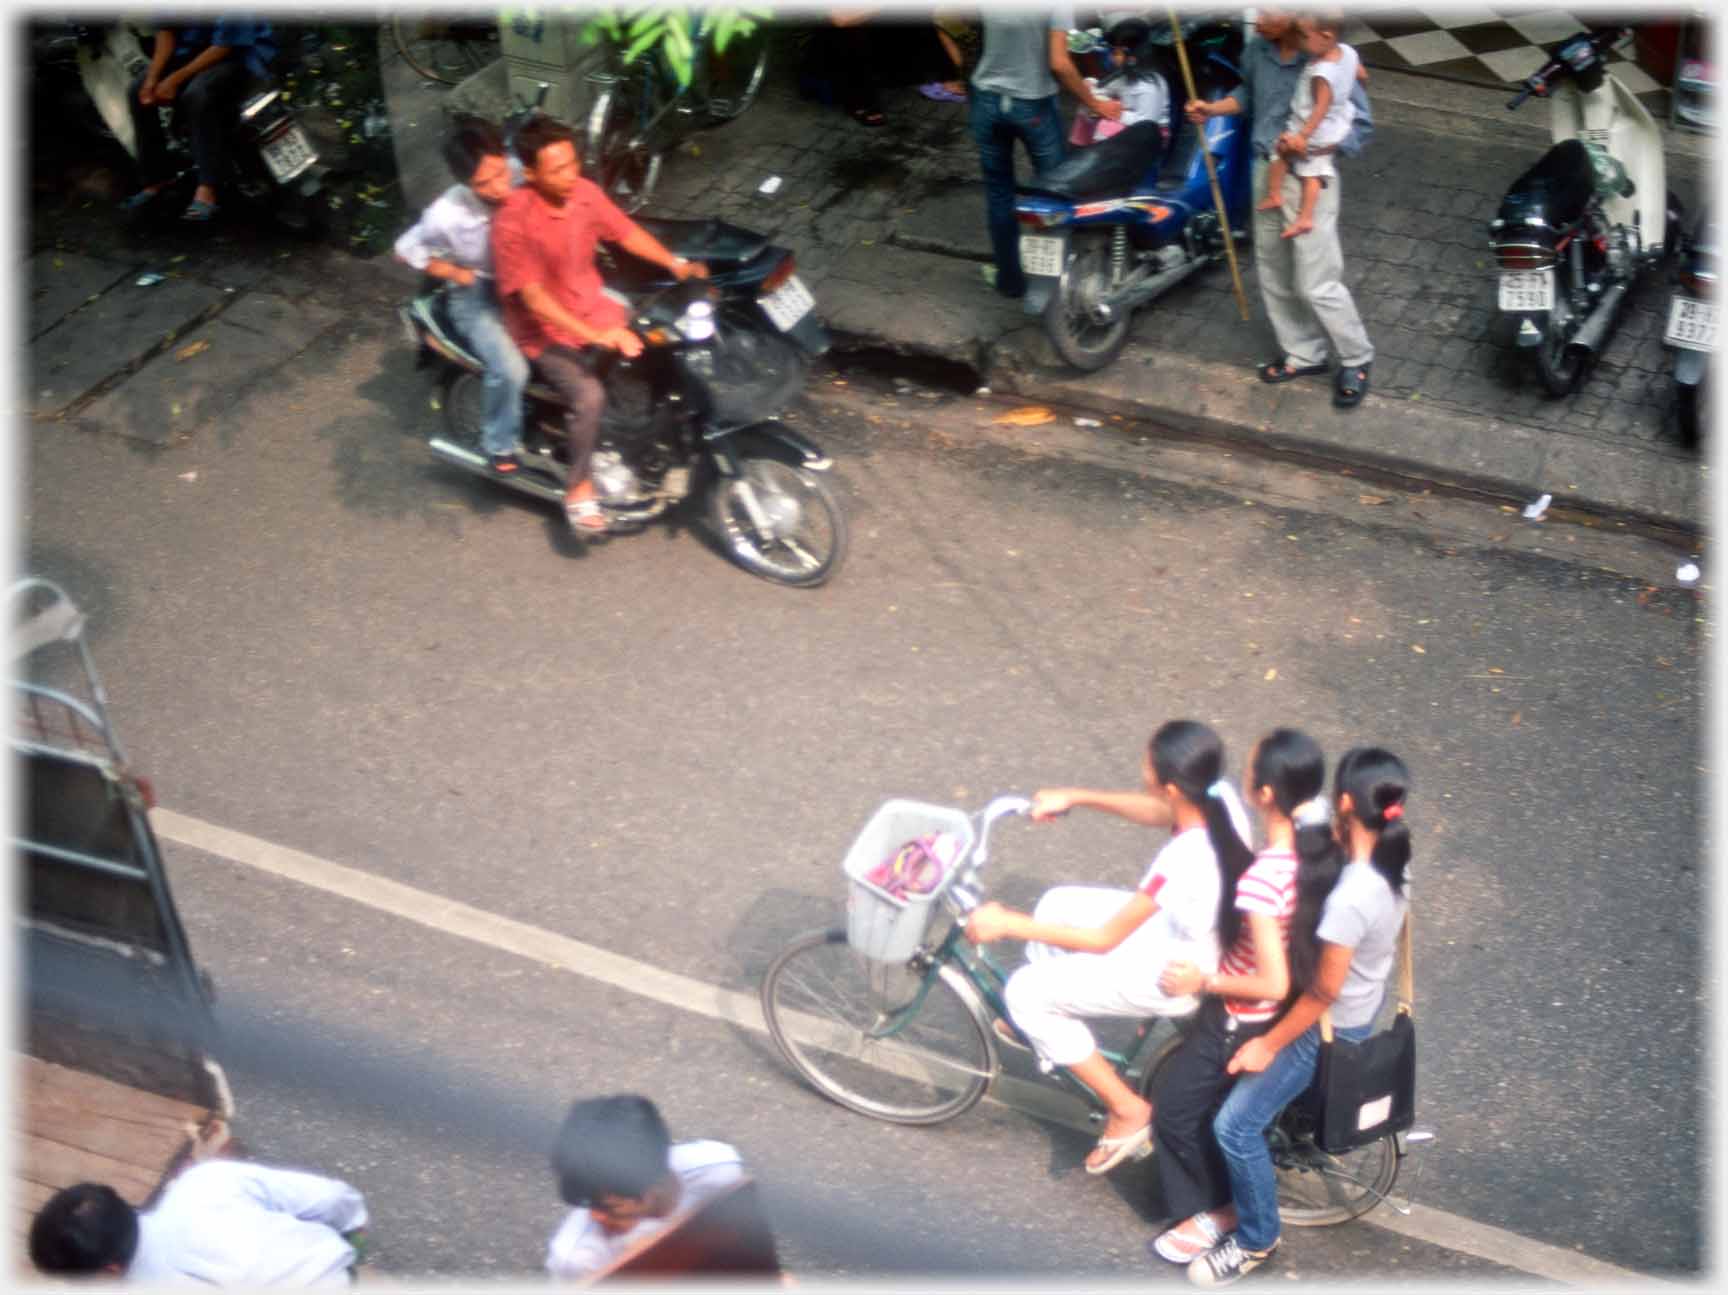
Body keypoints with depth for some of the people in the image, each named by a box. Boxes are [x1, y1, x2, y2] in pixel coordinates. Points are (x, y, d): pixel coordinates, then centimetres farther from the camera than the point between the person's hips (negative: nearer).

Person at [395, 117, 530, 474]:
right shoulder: (448, 214, -26)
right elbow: (407, 250, -8)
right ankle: (500, 444, 1)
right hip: (479, 296, -4)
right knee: (510, 369, -28)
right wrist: (459, 274, -10)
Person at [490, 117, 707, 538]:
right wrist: (596, 335, -37)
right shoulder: (512, 223, -27)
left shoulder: (585, 192, -7)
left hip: (593, 309, 7)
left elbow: (627, 233, 8)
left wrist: (675, 264, -8)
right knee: (588, 395, -31)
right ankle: (579, 489, -11)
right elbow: (535, 299, -29)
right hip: (544, 331, -7)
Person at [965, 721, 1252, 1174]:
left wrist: (1008, 924, -20)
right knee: (1058, 903, 17)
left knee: (1025, 992, -1)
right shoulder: (1221, 796, -18)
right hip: (1191, 928, 8)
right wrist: (1076, 796, 1)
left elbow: (1104, 939, -27)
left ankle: (1127, 1110, 12)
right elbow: (1159, 812, 7)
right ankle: (1044, 1025, 42)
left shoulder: (1182, 862, -39)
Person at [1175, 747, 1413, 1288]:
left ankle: (1256, 1238, 17)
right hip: (1360, 1006, 9)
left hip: (1330, 1027, -9)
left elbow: (1322, 993, -27)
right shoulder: (1393, 863, -11)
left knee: (1235, 1124, -4)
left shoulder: (1348, 899, -37)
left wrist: (1269, 1044, -15)